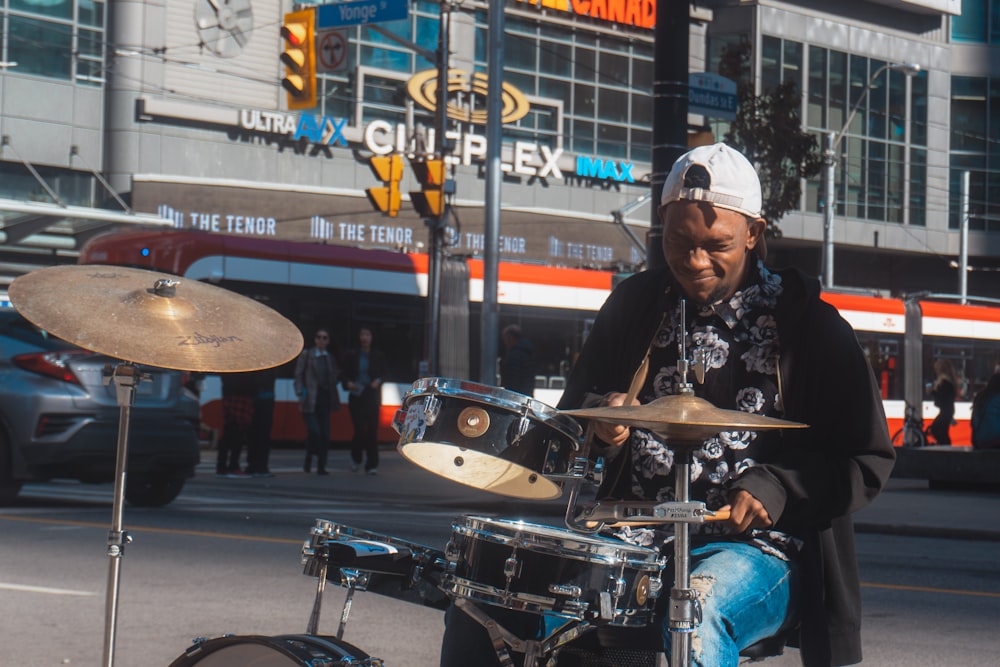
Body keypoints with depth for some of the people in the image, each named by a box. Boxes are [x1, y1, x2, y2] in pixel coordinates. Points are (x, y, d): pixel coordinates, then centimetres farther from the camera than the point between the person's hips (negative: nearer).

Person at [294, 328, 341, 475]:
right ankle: (308, 460, 6)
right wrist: (300, 394, -10)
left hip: (325, 399, 4)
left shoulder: (331, 358, 15)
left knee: (325, 434, -2)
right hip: (310, 399, -4)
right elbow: (298, 375, 0)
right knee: (314, 431, -16)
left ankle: (321, 466, 5)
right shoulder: (306, 354, 3)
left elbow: (335, 376, 22)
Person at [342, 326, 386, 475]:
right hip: (356, 396, 0)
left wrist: (378, 381, -10)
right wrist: (348, 384, -10)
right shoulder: (352, 355, 6)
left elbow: (384, 373, 11)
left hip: (372, 396, 0)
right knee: (359, 430, -7)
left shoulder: (378, 355, 5)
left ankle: (372, 465, 1)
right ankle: (356, 458, 20)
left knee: (372, 431, -4)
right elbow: (345, 375, 10)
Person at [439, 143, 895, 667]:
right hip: (635, 538, 4)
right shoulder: (636, 304, 12)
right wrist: (597, 420, -4)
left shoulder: (805, 323, 0)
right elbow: (573, 407, 21)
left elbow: (867, 459, 0)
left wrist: (775, 487, -17)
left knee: (696, 614, -40)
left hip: (756, 549, -4)